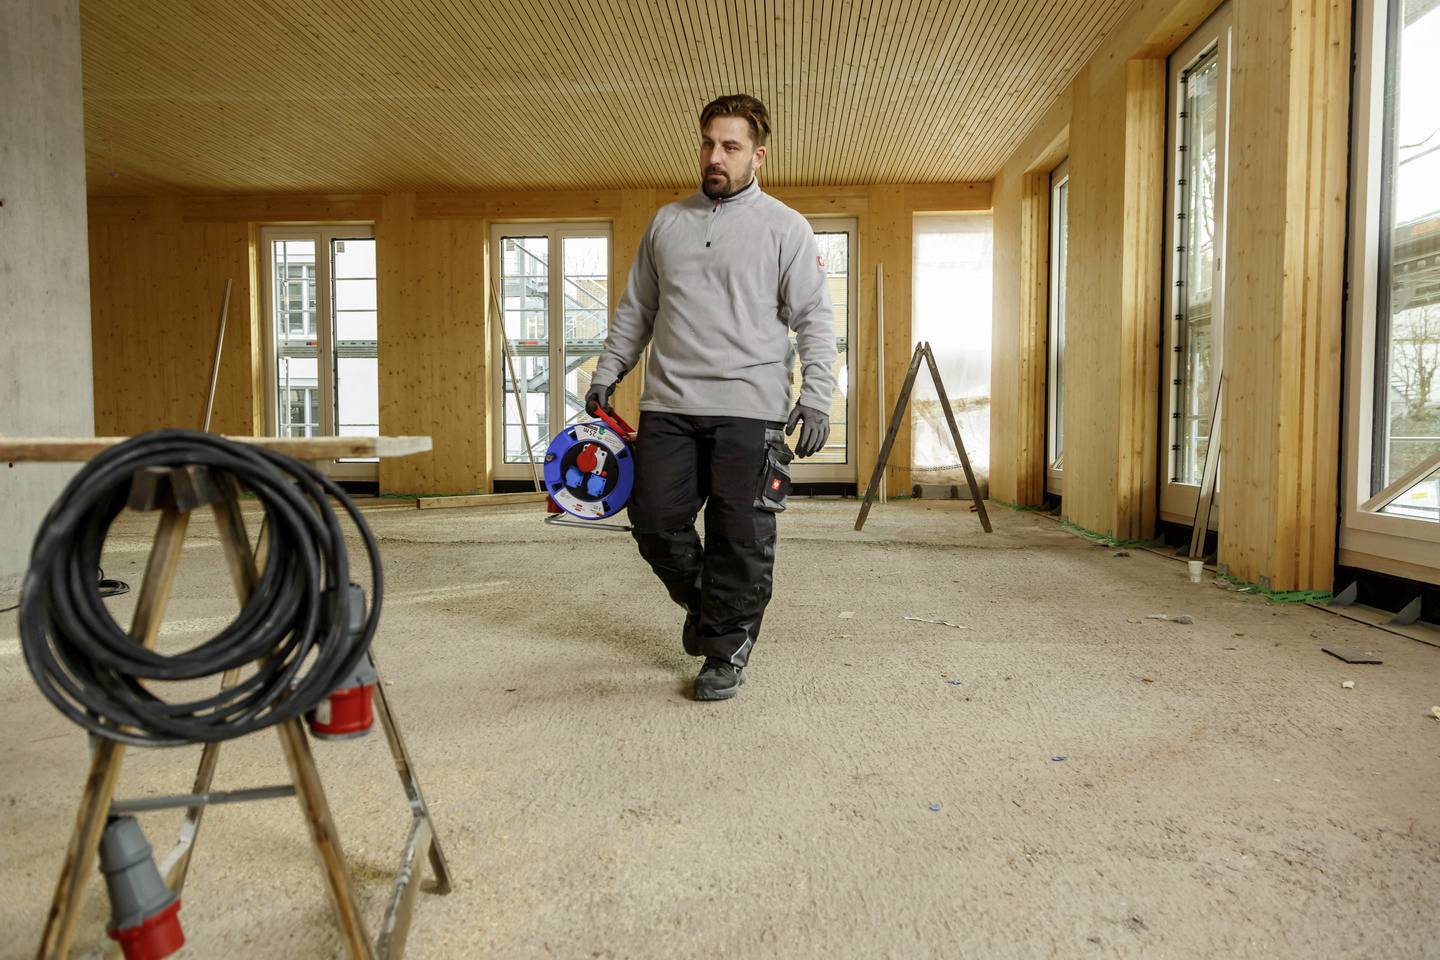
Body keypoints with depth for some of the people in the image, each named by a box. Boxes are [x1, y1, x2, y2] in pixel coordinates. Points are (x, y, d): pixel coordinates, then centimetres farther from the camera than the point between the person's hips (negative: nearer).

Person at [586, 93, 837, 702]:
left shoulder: (785, 227, 5)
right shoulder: (667, 222, 16)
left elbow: (814, 319, 0)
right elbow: (635, 310, 21)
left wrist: (817, 397, -10)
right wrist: (606, 375, 15)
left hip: (749, 409, -4)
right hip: (667, 406, 4)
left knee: (739, 539, -1)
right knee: (656, 525, 4)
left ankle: (727, 649, 15)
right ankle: (701, 603, 32)